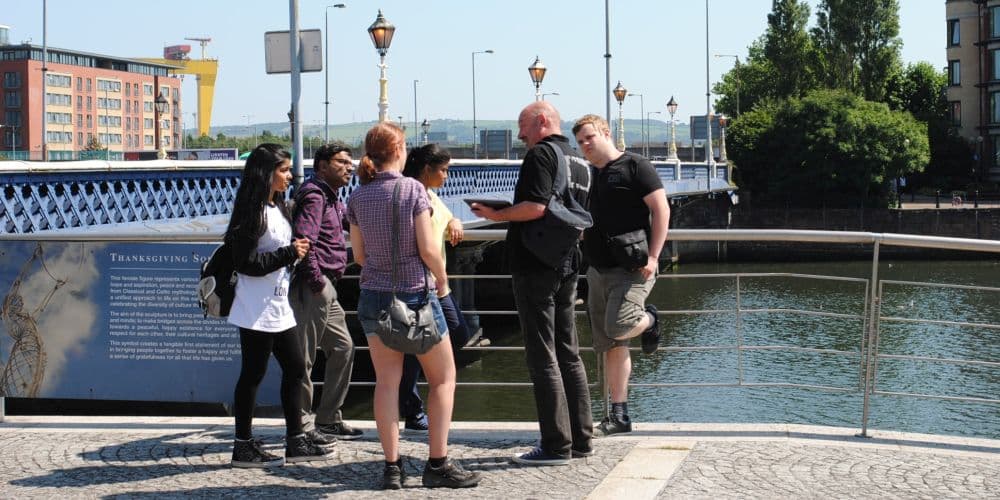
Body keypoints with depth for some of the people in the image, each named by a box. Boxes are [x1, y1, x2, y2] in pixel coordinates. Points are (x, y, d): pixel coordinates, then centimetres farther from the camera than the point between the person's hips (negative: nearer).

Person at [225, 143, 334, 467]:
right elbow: (245, 262, -22)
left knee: (294, 368, 12)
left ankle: (296, 442, 19)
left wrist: (296, 252, 6)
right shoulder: (252, 212, -16)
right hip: (257, 310, -10)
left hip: (278, 307, 10)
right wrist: (288, 254, -20)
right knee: (253, 374, -2)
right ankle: (244, 447, 8)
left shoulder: (277, 208, 13)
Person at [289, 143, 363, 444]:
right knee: (304, 357, -4)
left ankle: (328, 419, 23)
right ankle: (303, 425, 2)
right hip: (313, 287, -11)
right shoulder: (314, 195, -12)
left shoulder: (331, 199, 19)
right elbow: (303, 239, -23)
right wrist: (316, 281, -20)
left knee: (343, 348, 15)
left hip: (326, 287, 11)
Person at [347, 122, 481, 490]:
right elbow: (428, 249, -13)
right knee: (443, 377, 8)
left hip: (374, 295, 4)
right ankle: (438, 464, 5)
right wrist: (442, 279, 4)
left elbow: (359, 254, 7)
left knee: (387, 381, 8)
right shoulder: (412, 189, -11)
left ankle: (391, 467, 7)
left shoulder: (357, 198, 2)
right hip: (415, 293, -4)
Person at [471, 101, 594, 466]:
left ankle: (556, 445, -4)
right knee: (568, 354, 14)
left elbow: (535, 207, -24)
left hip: (536, 266, -9)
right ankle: (581, 439, 18)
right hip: (568, 265, 9)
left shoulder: (541, 154, -11)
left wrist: (497, 215, -11)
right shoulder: (579, 161, 17)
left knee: (542, 357, -5)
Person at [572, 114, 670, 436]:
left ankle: (648, 319, 8)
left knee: (618, 328, -26)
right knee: (610, 347, 7)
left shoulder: (634, 166, -4)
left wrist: (653, 256, -17)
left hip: (631, 267, -7)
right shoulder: (589, 176, 18)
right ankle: (619, 416, 12)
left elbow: (661, 209, -10)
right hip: (599, 270, 7)